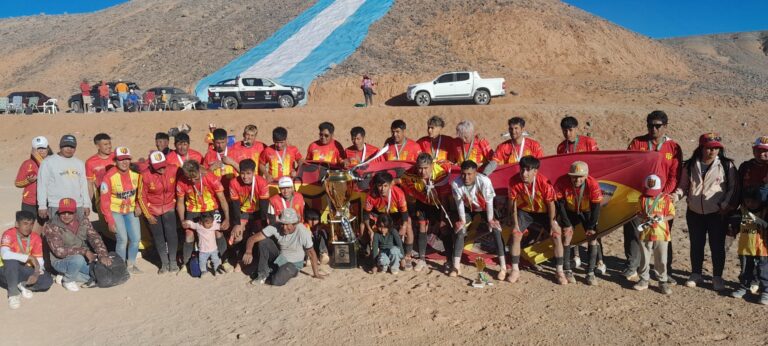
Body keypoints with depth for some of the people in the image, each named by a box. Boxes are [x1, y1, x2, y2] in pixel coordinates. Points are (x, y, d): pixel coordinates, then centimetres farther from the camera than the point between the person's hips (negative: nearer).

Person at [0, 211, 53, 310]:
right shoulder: (9, 234, -18)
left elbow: (39, 261, -7)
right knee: (12, 261, -38)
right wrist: (29, 258, -33)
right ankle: (13, 293, -22)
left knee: (47, 280, -21)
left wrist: (36, 273, -28)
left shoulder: (36, 238, -5)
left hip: (24, 271, 3)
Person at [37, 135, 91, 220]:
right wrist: (42, 206, -6)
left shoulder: (79, 163, 16)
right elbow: (42, 185, -2)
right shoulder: (48, 162, 0)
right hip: (56, 207, -5)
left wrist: (86, 205, 13)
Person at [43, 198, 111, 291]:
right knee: (78, 259, -37)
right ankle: (68, 280, -5)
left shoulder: (83, 222, -2)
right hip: (62, 262, -5)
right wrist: (84, 251, -29)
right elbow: (59, 251, -23)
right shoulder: (51, 227, -16)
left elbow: (95, 239, -9)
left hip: (83, 259, 5)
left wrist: (103, 256, -26)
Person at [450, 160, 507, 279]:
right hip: (468, 209, 2)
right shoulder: (456, 183, -32)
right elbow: (459, 203, -16)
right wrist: (463, 221, -10)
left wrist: (490, 220, -17)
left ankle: (503, 267, -11)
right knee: (459, 230, -9)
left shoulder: (484, 181, -37)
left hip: (484, 208, -2)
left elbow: (489, 202, -25)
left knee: (496, 229, -16)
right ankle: (456, 266, 0)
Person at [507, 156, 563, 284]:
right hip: (524, 211, 1)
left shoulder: (544, 183, -31)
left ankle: (560, 272, 5)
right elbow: (513, 203, -13)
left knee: (557, 236, -9)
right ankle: (515, 270, 3)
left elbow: (551, 204, -17)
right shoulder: (514, 181, -26)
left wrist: (552, 223, -12)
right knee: (515, 235, -11)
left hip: (543, 211, -1)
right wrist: (515, 223, -11)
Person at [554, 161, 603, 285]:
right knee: (567, 234, -12)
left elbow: (596, 207, -19)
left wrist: (591, 227, -15)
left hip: (587, 212, 0)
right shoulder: (562, 182, -30)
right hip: (570, 211, 0)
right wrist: (567, 224, -16)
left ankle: (591, 272, -3)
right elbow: (560, 204, -19)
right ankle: (567, 270, -4)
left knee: (592, 237, -9)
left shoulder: (593, 184, -30)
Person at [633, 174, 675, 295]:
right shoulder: (643, 198, 2)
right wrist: (644, 217, -12)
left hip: (661, 233, -2)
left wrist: (663, 218, -17)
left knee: (661, 260, 4)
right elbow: (638, 212, 9)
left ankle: (663, 282, 17)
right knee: (644, 258, 10)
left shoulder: (666, 199, -4)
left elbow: (672, 214, 1)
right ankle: (644, 280, 22)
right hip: (646, 232, 2)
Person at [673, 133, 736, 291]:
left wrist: (726, 205, -11)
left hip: (717, 214, -2)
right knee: (696, 245, 12)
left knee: (717, 246, 5)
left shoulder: (727, 165, -3)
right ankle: (695, 274, 26)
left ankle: (717, 277, 19)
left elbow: (732, 188, 0)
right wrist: (676, 195, -12)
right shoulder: (690, 165, 2)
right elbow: (683, 186, 8)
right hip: (694, 213, 2)